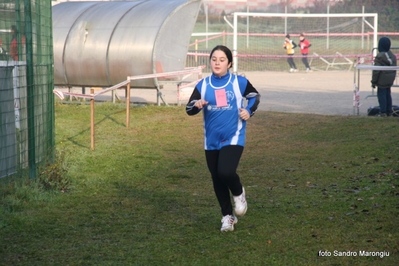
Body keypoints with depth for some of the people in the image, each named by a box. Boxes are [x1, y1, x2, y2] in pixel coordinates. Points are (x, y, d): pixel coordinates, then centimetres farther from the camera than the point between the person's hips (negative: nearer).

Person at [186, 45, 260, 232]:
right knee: (217, 180, 9)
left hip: (233, 138, -3)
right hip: (212, 141, 3)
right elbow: (189, 109, -4)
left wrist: (249, 111, -3)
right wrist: (197, 105, -26)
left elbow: (255, 96, 14)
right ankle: (228, 216, 28)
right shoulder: (203, 85, -1)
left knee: (226, 172, -24)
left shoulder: (239, 82, -5)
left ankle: (239, 194, 11)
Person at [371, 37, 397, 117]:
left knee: (381, 94, -2)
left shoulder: (379, 56, -17)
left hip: (382, 80, -7)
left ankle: (383, 112, -5)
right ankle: (389, 111, 19)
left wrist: (373, 81, -9)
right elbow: (394, 69, 15)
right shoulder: (393, 56, 7)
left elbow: (376, 70, -16)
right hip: (390, 80, 7)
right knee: (388, 94, 15)